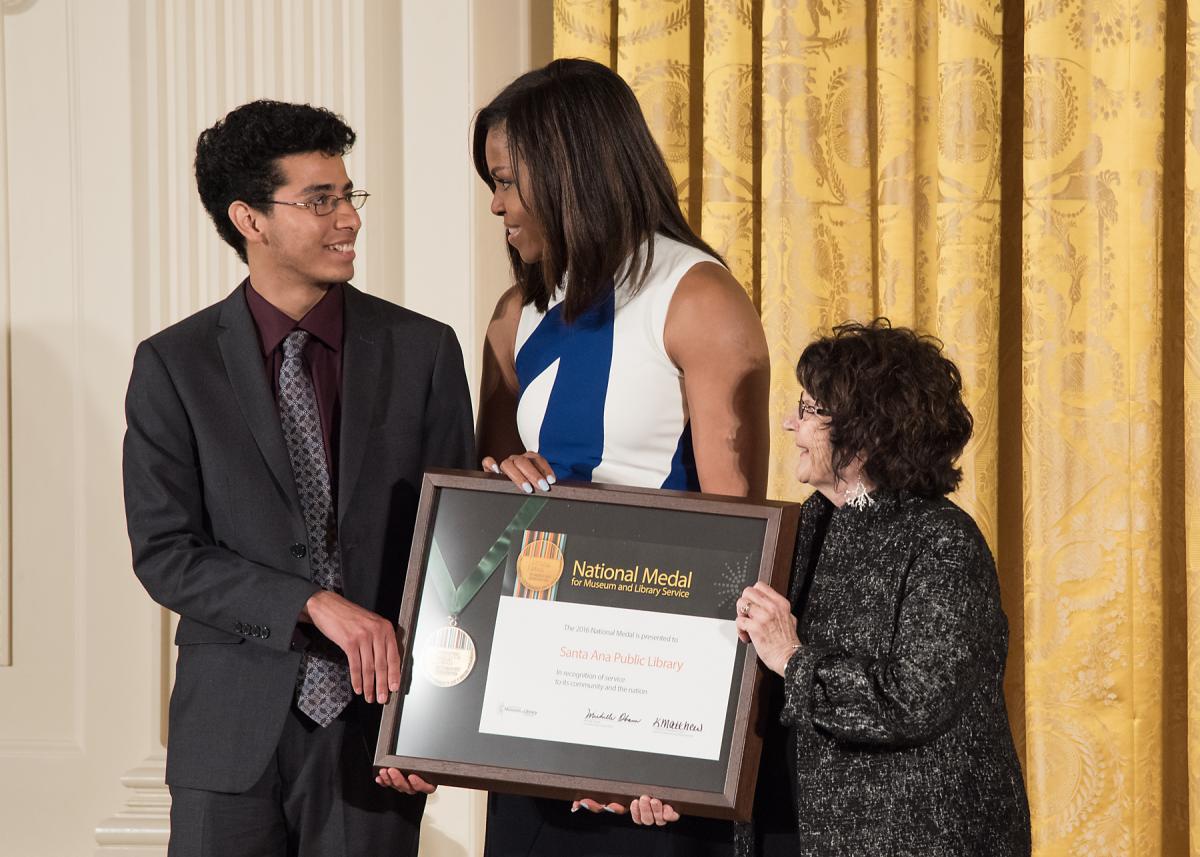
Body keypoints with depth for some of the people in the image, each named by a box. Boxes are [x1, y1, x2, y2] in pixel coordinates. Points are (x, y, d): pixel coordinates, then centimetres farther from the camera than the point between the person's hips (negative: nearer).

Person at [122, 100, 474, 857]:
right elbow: (165, 553, -5)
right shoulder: (174, 366, 0)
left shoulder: (423, 352, 3)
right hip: (233, 732, 0)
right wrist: (316, 605, -17)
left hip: (374, 722, 1)